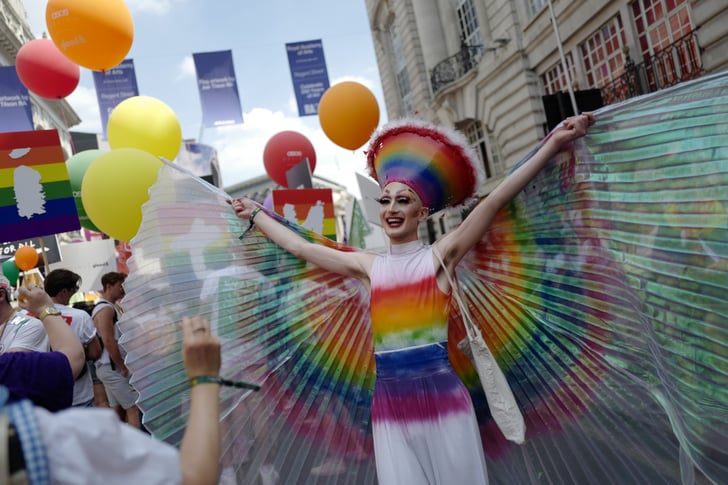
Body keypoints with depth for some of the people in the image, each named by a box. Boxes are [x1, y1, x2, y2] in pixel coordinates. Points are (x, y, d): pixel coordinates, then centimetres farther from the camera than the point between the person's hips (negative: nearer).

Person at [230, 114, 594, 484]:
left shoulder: (439, 257, -2)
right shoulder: (368, 267, 8)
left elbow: (493, 202, -10)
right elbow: (300, 247, 16)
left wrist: (552, 144, -16)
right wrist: (256, 215, 24)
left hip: (442, 398, -3)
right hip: (390, 406, 3)